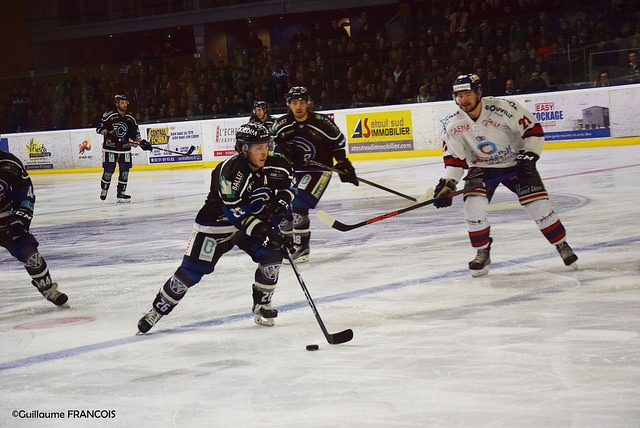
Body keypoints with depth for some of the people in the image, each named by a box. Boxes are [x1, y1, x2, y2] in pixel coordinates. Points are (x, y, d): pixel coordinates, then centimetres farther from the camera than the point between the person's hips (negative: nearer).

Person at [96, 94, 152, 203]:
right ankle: (104, 190, 15)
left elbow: (135, 133, 12)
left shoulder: (130, 119, 8)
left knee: (124, 171, 0)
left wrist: (141, 142, -2)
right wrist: (108, 134, -22)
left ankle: (121, 193, 7)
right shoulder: (109, 116, -6)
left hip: (125, 149, 5)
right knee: (108, 170, -4)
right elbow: (99, 128, -7)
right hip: (110, 148, -5)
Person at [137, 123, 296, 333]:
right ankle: (158, 309, 8)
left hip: (256, 220, 5)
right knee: (192, 270, -8)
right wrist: (266, 232, -37)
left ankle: (262, 307, 3)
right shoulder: (229, 171, -31)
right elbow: (236, 213, -32)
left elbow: (289, 183, 8)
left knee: (272, 254, -16)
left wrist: (281, 201, -13)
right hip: (217, 222, -5)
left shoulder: (275, 164, -13)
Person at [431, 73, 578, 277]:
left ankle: (562, 246, 12)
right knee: (473, 205, -20)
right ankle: (483, 253, 2)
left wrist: (528, 156, -22)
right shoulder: (453, 124, -12)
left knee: (538, 205, -11)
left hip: (515, 163, -2)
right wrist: (447, 183, -14)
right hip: (481, 168, 3)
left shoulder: (503, 109, -24)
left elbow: (533, 129, -16)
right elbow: (454, 157, -4)